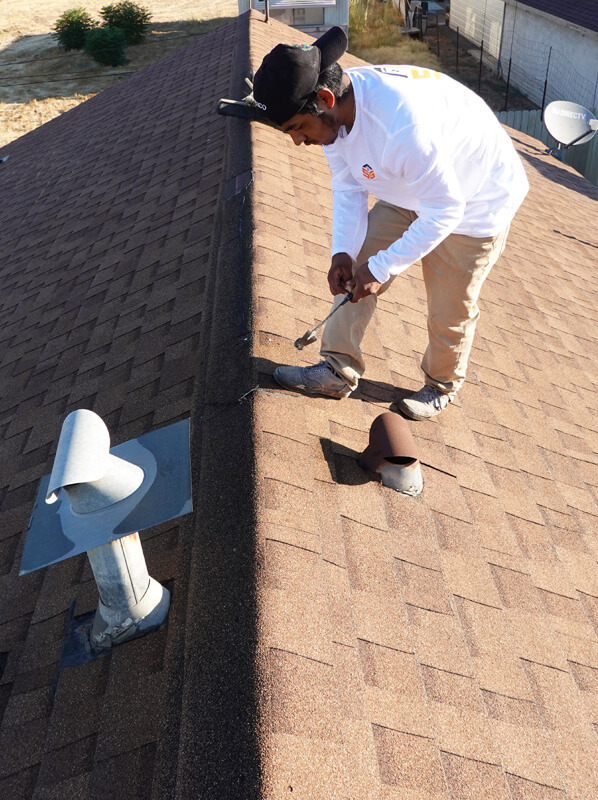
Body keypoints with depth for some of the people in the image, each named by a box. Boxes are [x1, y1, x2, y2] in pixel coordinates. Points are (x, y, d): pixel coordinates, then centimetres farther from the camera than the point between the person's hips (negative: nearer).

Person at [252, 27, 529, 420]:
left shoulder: (403, 125, -42)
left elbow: (444, 212, -32)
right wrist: (344, 252, -14)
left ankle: (443, 386, 32)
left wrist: (381, 268, -26)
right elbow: (348, 188, -3)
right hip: (409, 194, 7)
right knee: (353, 274, 1)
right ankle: (339, 370, 14)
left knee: (450, 311, 5)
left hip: (474, 205, -7)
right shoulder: (334, 110, -16)